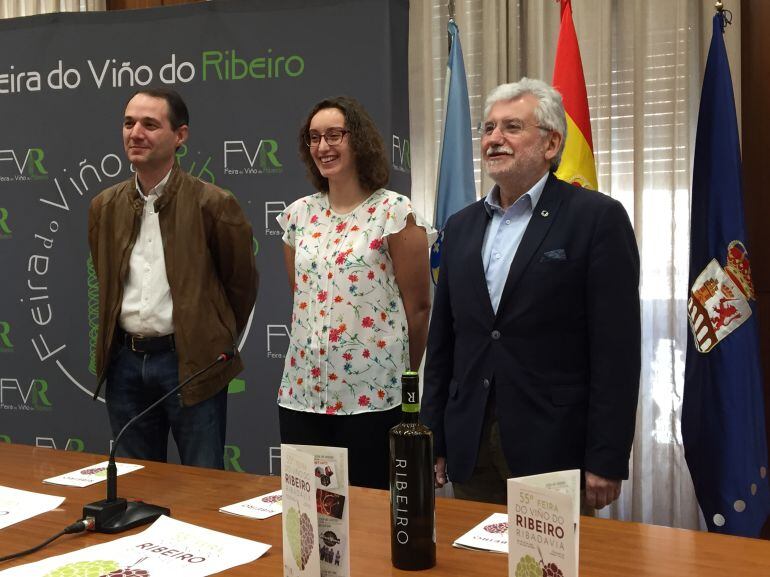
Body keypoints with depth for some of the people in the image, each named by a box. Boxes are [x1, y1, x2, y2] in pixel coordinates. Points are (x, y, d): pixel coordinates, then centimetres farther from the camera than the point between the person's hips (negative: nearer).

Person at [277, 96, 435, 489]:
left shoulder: (393, 213, -7)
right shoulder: (299, 214, 8)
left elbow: (417, 306, -4)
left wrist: (402, 378, 4)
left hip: (372, 397, -5)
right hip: (302, 392, 5)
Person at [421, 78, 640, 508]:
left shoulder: (597, 218, -6)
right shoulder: (462, 226, 11)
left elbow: (617, 348, -10)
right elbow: (442, 342, 12)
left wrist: (606, 461, -13)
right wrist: (433, 441, 9)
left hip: (554, 450, -5)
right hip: (471, 453, 5)